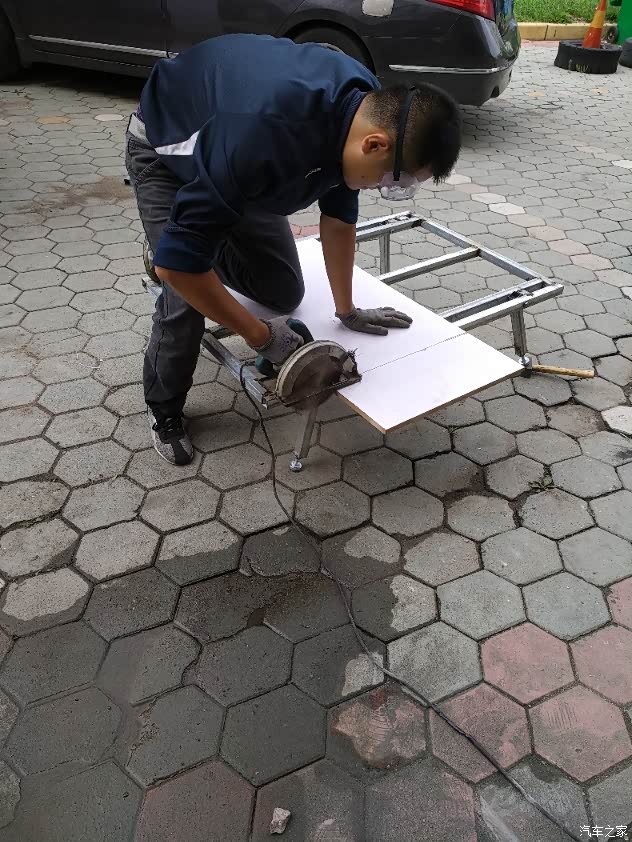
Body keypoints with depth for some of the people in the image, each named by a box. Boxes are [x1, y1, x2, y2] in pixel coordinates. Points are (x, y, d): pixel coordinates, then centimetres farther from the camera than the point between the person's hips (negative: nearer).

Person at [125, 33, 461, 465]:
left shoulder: (368, 106, -21)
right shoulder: (265, 135, -44)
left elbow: (339, 215, -4)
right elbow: (178, 263, -39)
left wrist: (346, 309, 2)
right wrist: (262, 337, -28)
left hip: (241, 150, 6)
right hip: (165, 150, -5)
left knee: (285, 293, -1)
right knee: (185, 301, -19)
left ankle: (209, 251, 27)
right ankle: (164, 409, 10)